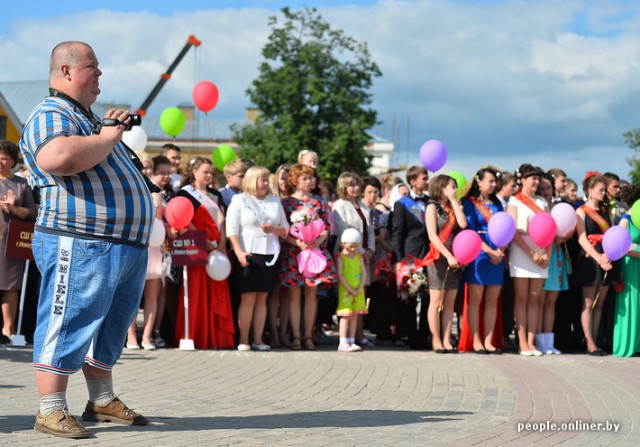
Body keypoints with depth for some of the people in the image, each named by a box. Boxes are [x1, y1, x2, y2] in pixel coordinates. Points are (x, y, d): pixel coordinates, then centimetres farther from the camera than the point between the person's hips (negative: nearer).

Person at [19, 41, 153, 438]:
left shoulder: (86, 118, 22)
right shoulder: (51, 115, -11)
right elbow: (58, 158, -33)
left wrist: (115, 129, 18)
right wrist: (107, 137, -19)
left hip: (127, 246, 10)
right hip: (81, 245, -10)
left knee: (110, 327, 16)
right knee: (68, 325, -6)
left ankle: (102, 401, 27)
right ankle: (51, 411, -2)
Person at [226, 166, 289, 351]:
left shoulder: (275, 201, 17)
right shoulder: (239, 200, 4)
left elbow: (285, 229, 17)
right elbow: (231, 229, -5)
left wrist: (273, 229, -4)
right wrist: (239, 252, -16)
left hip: (269, 254, 4)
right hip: (248, 254, -4)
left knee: (262, 298, 4)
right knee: (248, 298, -7)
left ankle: (258, 339, 7)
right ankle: (243, 340, -3)